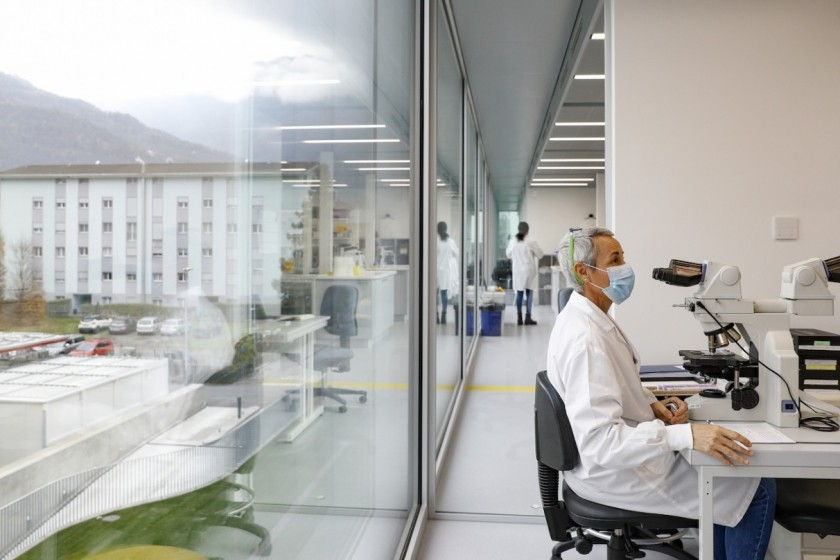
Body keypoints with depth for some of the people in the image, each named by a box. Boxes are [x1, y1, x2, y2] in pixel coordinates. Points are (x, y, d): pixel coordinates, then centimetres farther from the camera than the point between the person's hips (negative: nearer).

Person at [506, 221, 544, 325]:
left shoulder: (512, 242, -5)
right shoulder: (531, 242, -14)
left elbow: (508, 255, 10)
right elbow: (540, 255, -4)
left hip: (517, 271, 3)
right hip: (529, 271, -3)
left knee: (519, 294, 10)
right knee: (529, 294, 6)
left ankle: (519, 317, 11)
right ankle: (528, 317, 6)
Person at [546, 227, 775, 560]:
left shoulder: (585, 317, 2)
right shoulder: (585, 337, -30)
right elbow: (599, 440, -34)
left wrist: (650, 405, -2)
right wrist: (686, 436, -37)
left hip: (620, 451, 10)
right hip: (613, 471, -10)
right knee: (760, 489, 0)